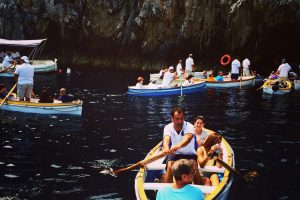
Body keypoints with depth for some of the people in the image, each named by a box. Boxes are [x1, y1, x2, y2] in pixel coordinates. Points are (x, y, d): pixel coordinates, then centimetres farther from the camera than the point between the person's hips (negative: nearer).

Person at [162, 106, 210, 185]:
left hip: (189, 155, -1)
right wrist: (166, 148, -54)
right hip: (174, 155, 1)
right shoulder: (168, 128, -6)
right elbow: (166, 139, -28)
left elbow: (188, 138, -36)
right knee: (170, 165, -30)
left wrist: (179, 145, -60)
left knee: (193, 164, -32)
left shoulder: (189, 126, -13)